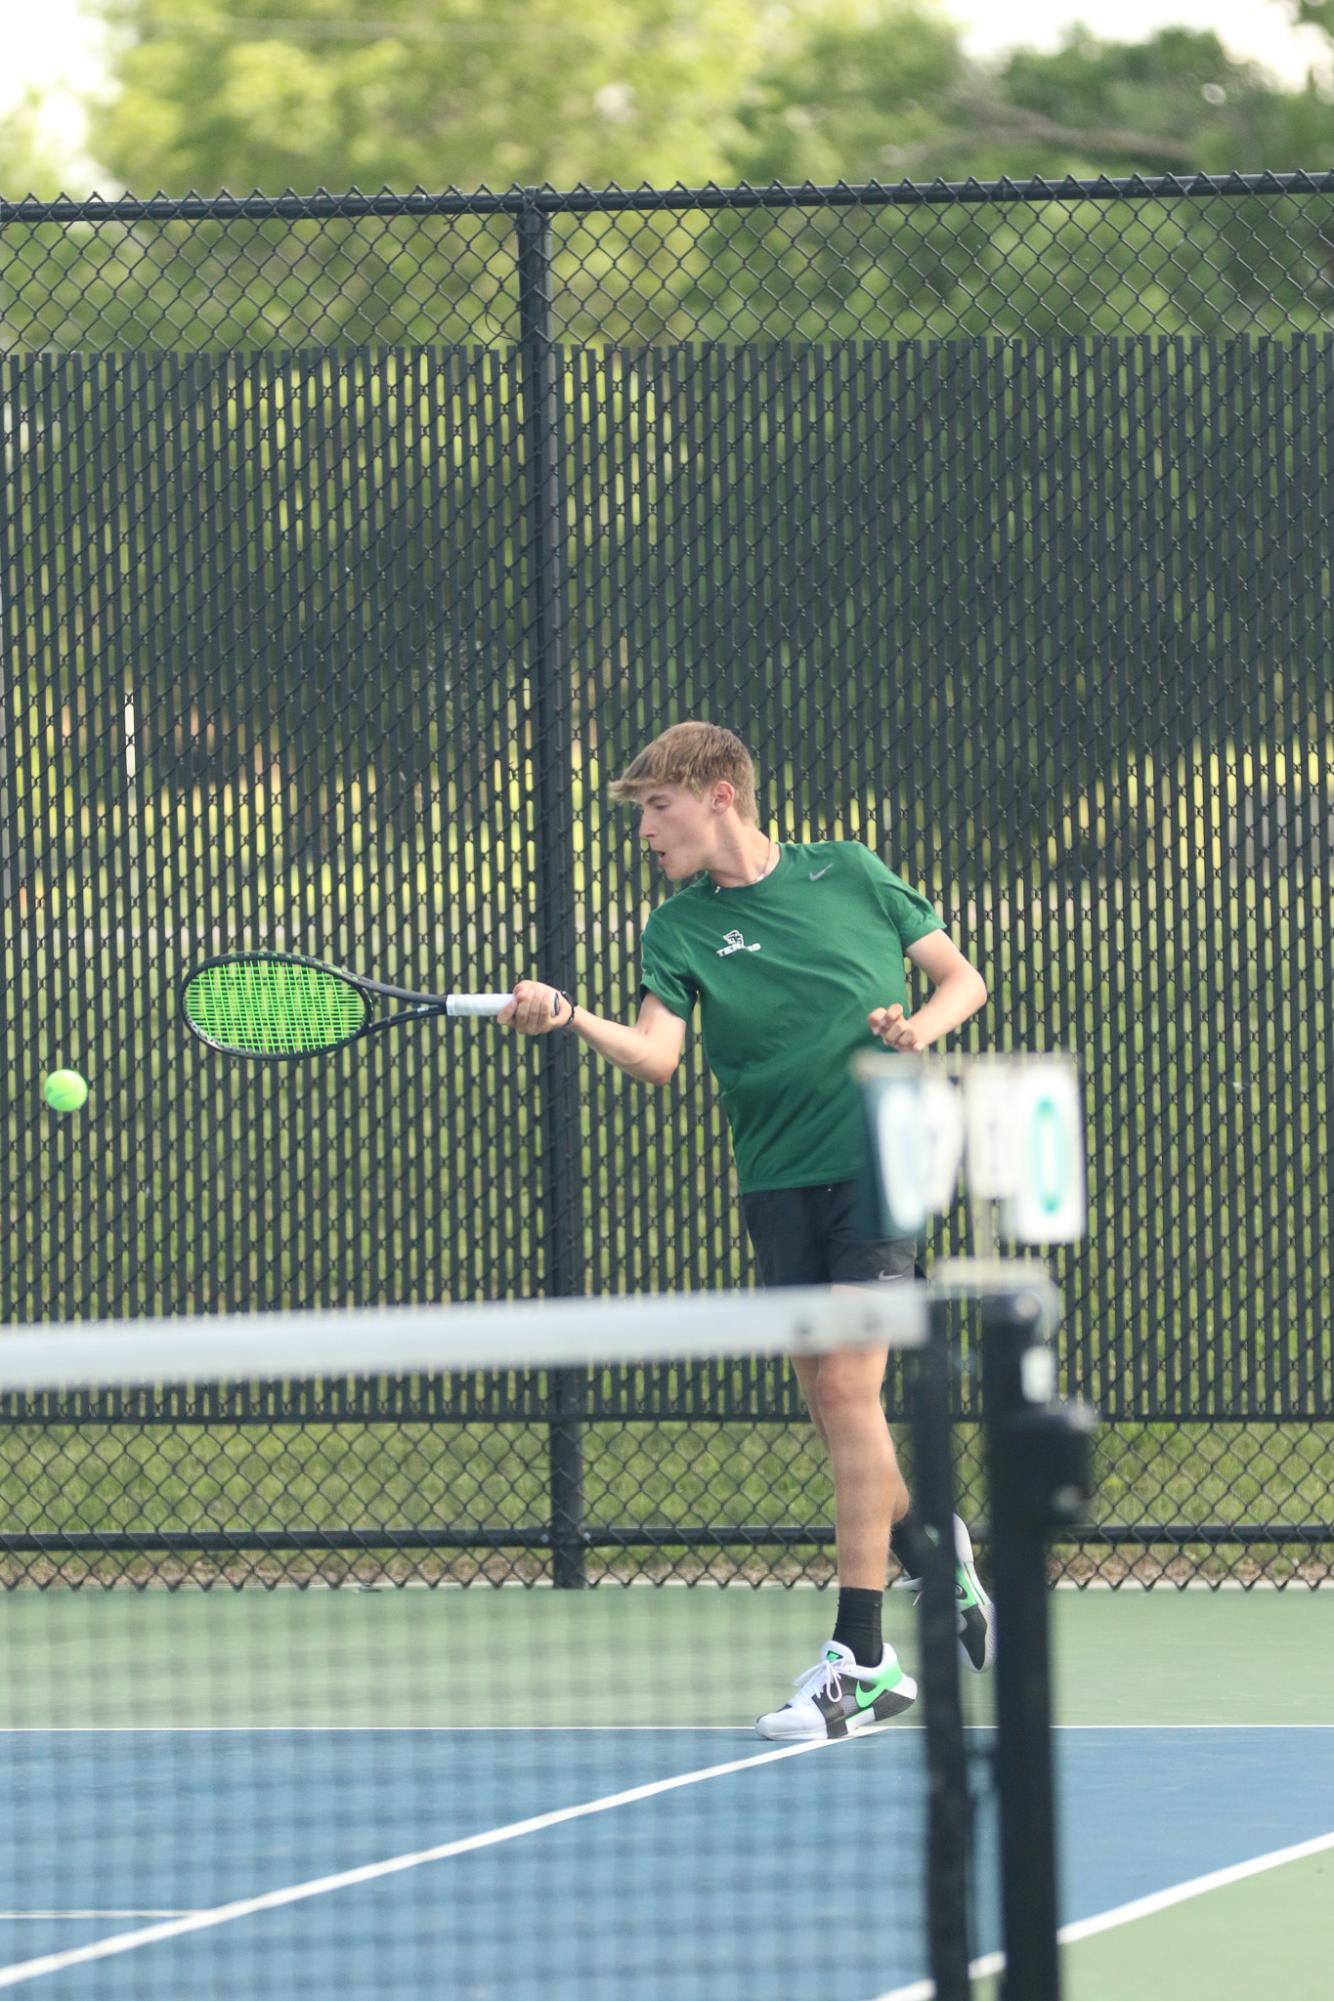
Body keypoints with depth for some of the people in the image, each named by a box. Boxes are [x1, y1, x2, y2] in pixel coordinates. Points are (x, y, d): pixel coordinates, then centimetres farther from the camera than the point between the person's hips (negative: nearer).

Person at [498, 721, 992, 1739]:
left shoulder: (849, 873, 3)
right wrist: (573, 1022, -29)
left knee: (847, 1386, -13)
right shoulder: (680, 928, 5)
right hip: (779, 1184, 4)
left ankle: (861, 1655, -13)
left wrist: (924, 1025, -11)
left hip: (881, 1156, -4)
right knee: (834, 1405, 4)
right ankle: (942, 1564, 29)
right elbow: (658, 1053, -11)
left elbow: (963, 974, 10)